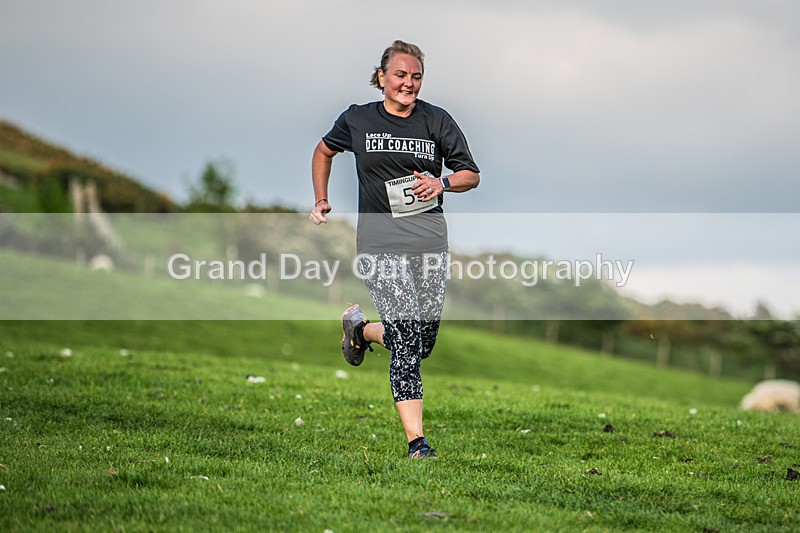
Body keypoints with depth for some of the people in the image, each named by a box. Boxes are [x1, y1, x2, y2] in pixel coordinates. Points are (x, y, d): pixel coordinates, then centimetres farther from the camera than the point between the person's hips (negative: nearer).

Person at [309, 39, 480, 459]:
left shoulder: (437, 121, 5)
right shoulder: (357, 120, 3)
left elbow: (472, 175, 9)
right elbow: (323, 151, 23)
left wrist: (442, 182, -11)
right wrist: (321, 200, 15)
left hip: (430, 239, 3)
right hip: (381, 242, -3)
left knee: (425, 342, 7)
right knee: (406, 340, -15)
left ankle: (360, 328, 37)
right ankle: (416, 441, -13)